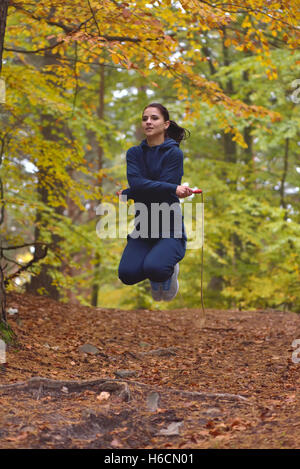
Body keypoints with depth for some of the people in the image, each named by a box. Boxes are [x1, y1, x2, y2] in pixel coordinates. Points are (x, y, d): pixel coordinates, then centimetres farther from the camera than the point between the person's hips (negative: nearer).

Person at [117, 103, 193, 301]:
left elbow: (162, 195, -14)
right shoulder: (134, 153, 7)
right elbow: (136, 183, -12)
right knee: (127, 274, -21)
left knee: (154, 269, -31)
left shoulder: (174, 153, -5)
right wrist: (174, 188, -22)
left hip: (169, 228, -4)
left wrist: (127, 194, -6)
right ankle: (156, 267, 13)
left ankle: (169, 270, 7)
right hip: (143, 228, 4)